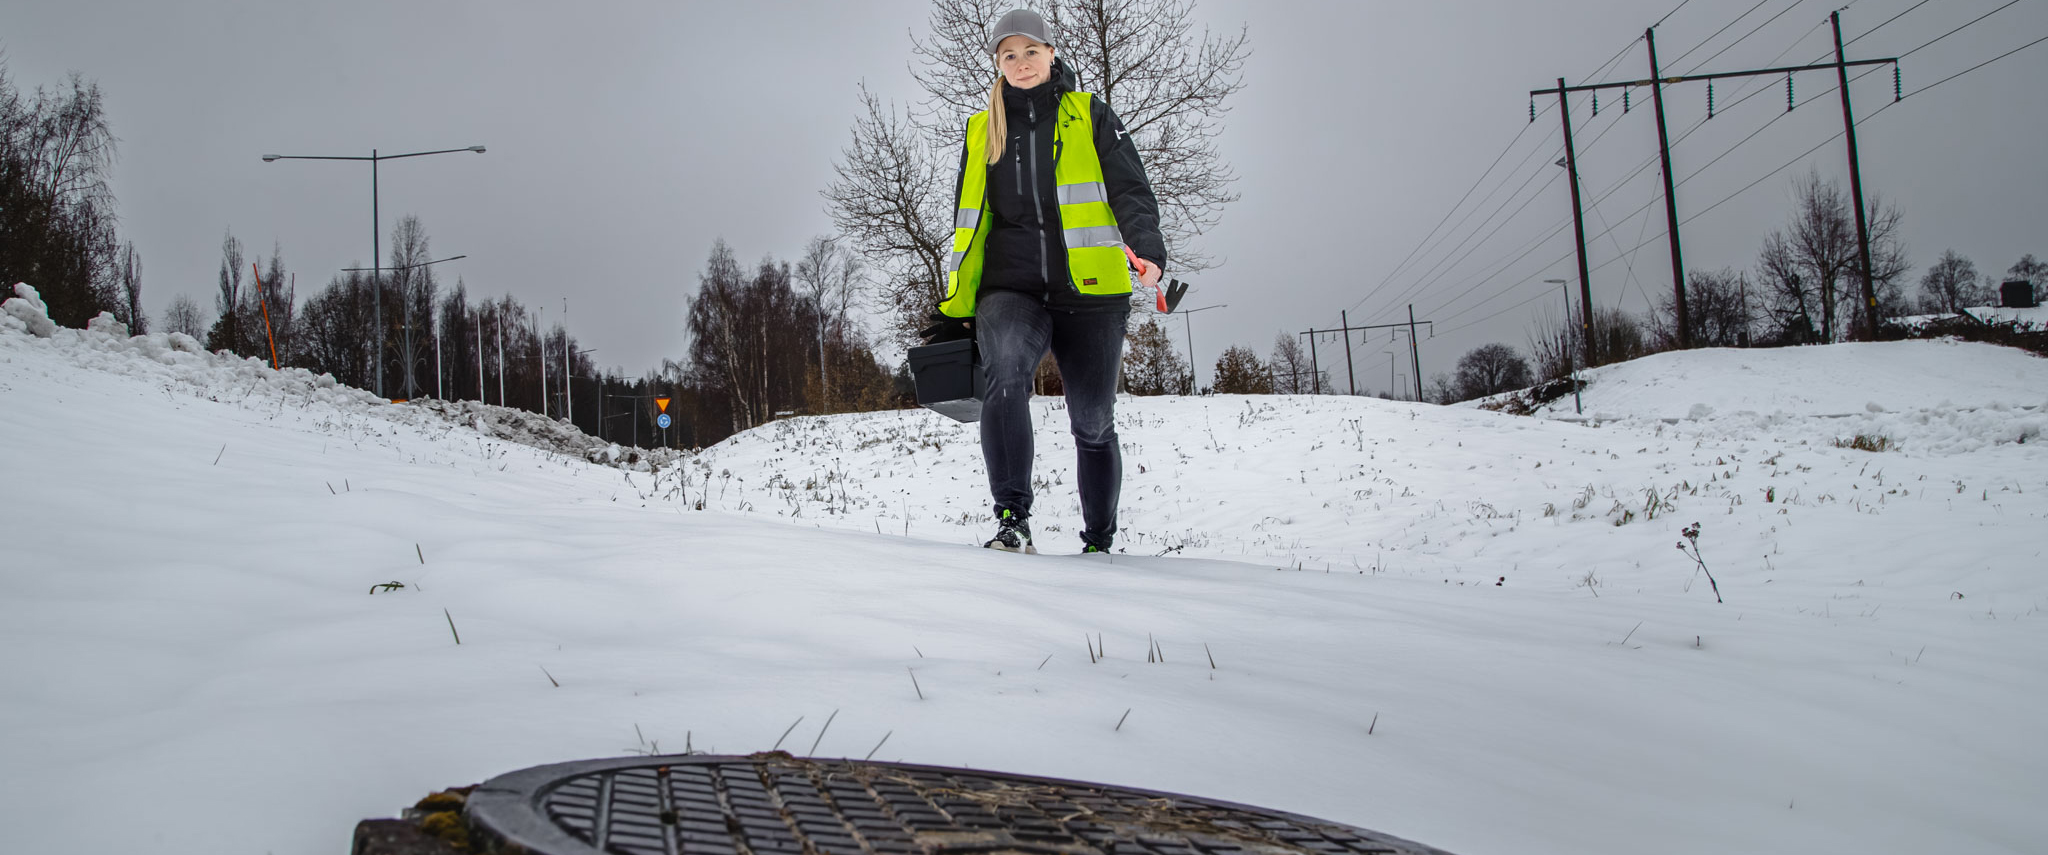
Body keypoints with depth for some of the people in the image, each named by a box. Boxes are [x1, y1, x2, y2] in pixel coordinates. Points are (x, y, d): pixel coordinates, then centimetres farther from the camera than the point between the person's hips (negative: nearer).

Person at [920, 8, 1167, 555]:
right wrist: (955, 308, 13)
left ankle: (1099, 543, 23)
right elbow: (969, 225, 19)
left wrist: (1147, 250, -22)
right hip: (1011, 288, 1)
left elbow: (1131, 192, -1)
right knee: (1004, 376, -31)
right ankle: (1013, 520, -26)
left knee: (1094, 426, 4)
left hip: (1089, 291, -1)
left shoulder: (1090, 116, 8)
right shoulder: (982, 131, 16)